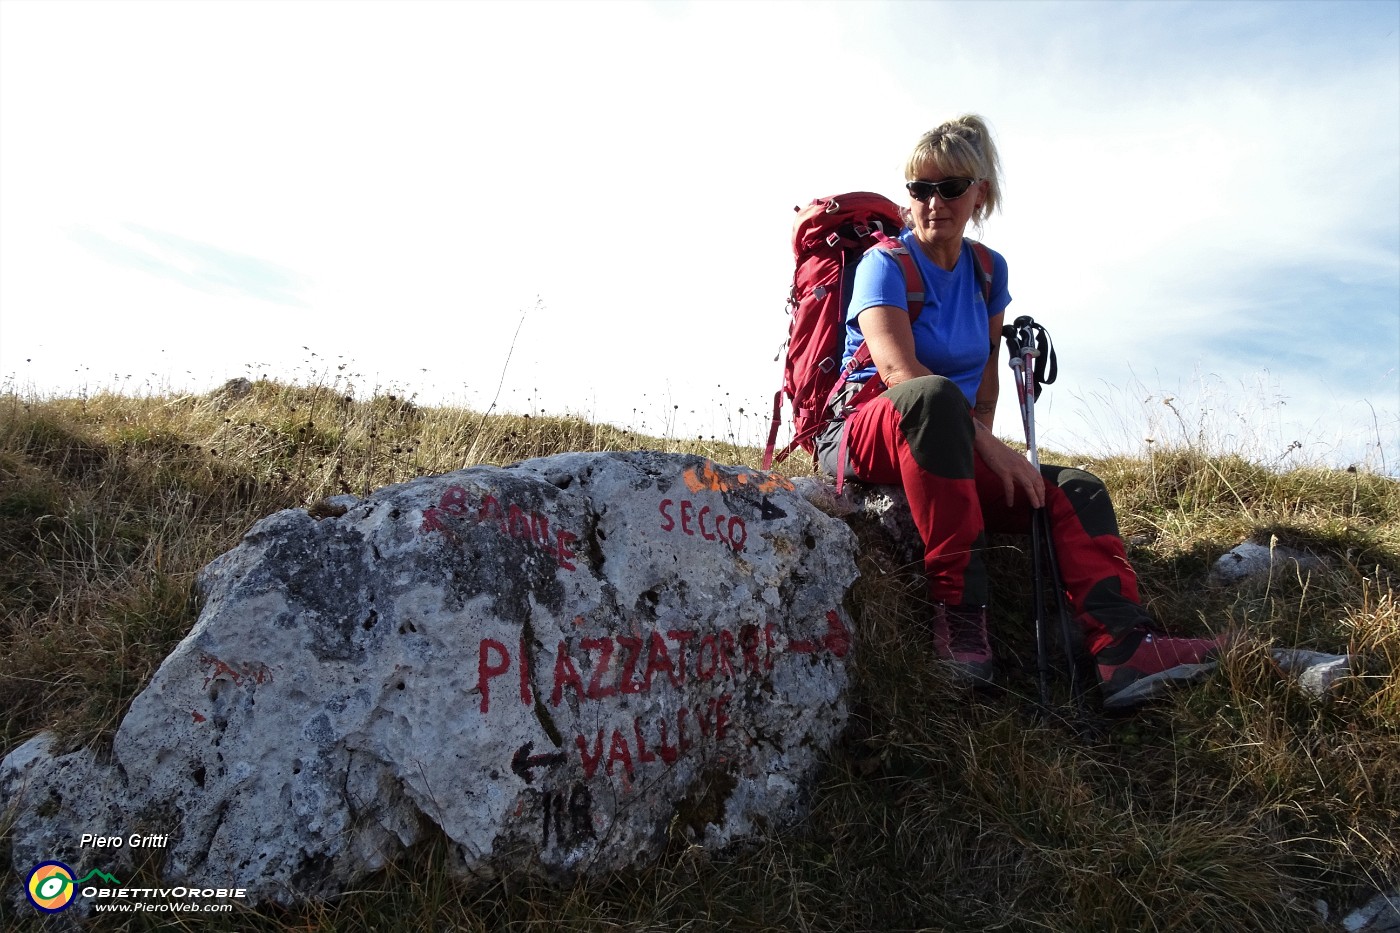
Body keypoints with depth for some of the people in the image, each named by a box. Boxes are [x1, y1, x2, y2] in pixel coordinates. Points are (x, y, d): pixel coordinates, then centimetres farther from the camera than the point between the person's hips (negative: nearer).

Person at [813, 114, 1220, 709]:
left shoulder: (988, 270, 13)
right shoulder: (885, 265, -7)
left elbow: (986, 372, 18)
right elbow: (901, 373, -22)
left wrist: (979, 441, 0)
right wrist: (988, 446, -27)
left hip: (950, 449, 7)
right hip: (867, 435, -6)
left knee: (1076, 491, -11)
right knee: (935, 397, -39)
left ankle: (1124, 648, -26)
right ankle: (957, 604, -34)